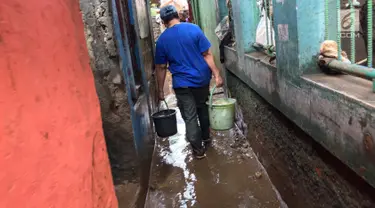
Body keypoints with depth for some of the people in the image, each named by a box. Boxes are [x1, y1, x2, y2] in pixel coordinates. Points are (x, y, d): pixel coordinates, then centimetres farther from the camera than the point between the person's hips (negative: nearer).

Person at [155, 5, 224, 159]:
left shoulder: (162, 40, -3)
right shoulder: (193, 29, -5)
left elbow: (161, 67, 1)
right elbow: (207, 54, -8)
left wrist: (160, 90, 8)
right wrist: (217, 75, -3)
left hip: (182, 84, -2)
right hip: (202, 79, 2)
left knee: (190, 117, 7)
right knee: (203, 109, 24)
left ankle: (198, 150, 13)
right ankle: (206, 137, 40)